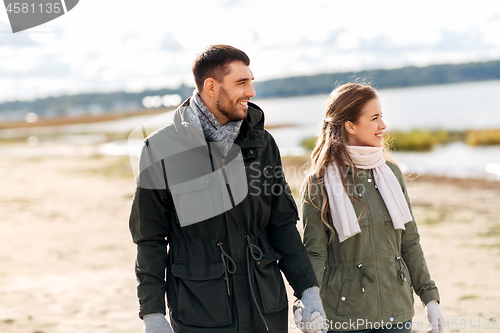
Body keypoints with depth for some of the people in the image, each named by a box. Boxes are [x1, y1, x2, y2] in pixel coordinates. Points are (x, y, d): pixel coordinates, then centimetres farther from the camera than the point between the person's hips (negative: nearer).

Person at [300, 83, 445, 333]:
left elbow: (409, 242, 12)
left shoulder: (391, 172, 7)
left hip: (397, 312, 5)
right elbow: (314, 253, -8)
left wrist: (430, 297, 9)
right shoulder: (320, 181, -7)